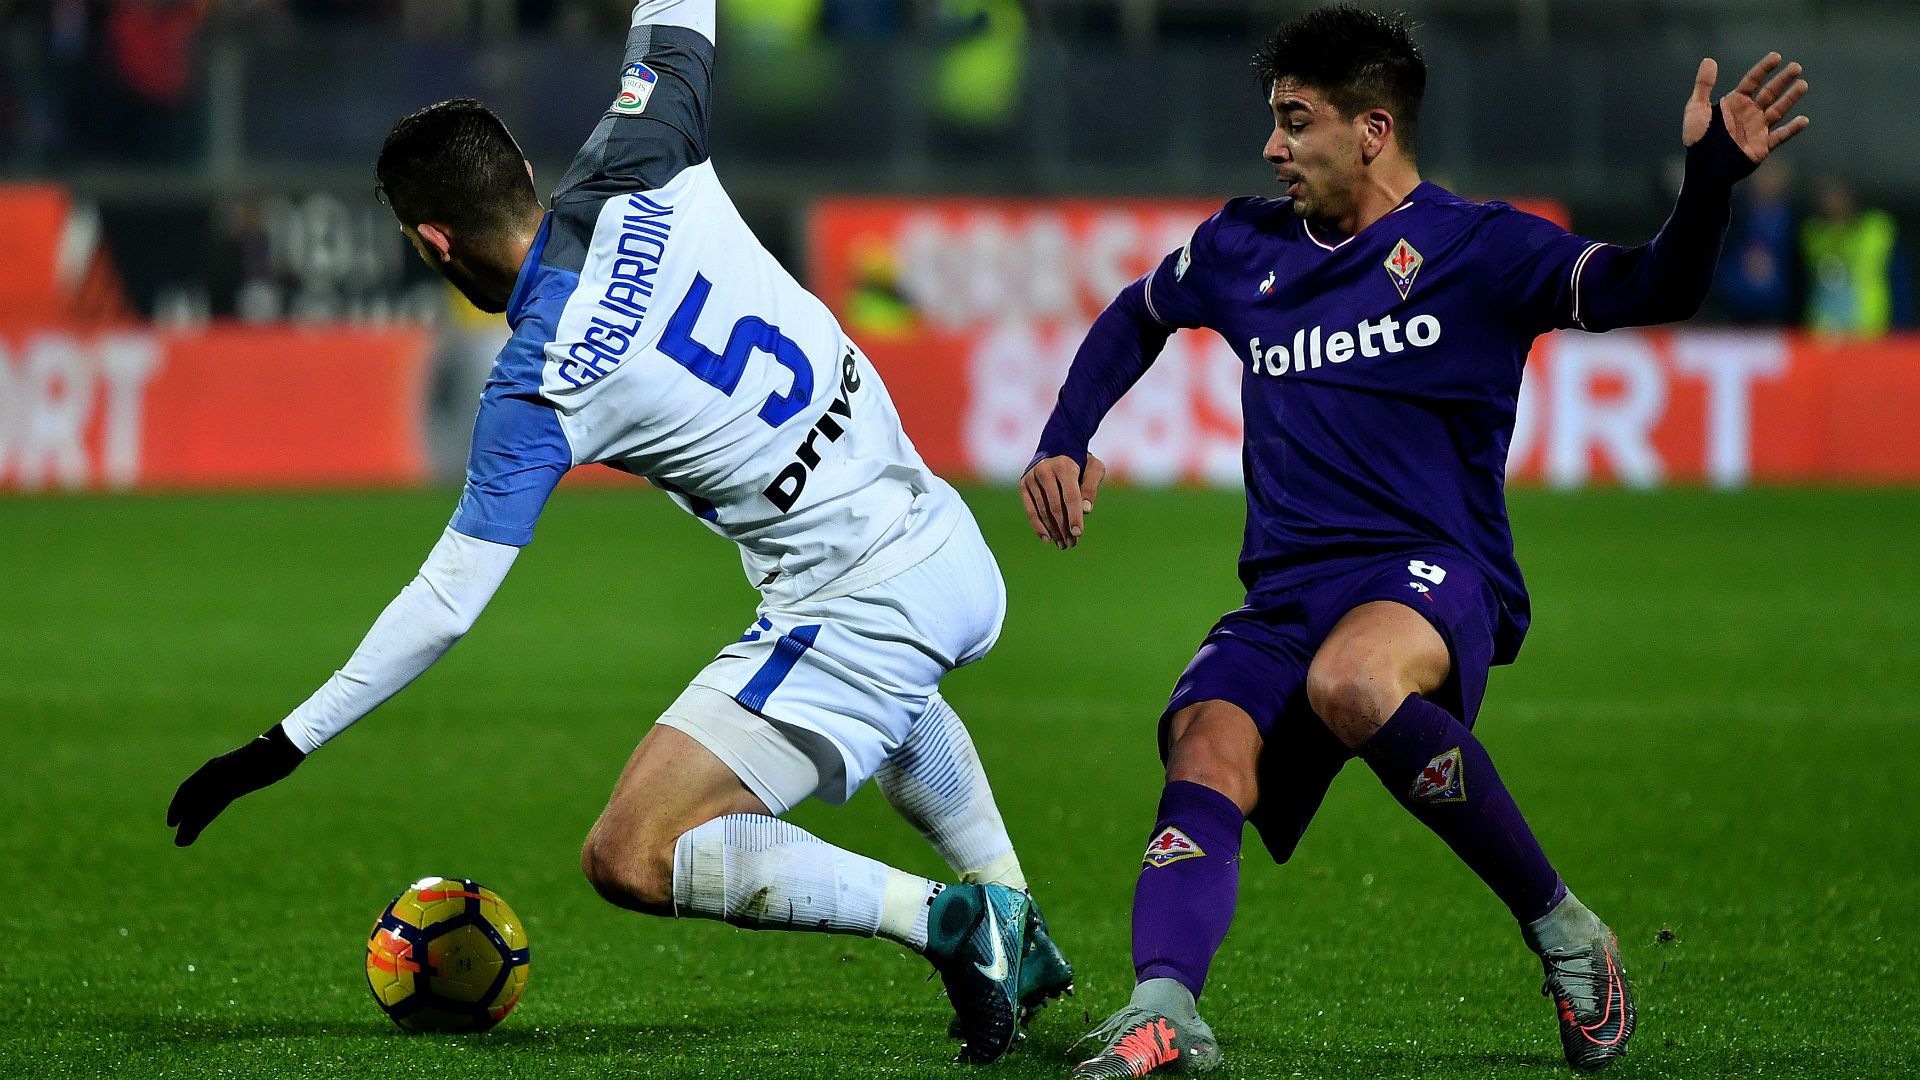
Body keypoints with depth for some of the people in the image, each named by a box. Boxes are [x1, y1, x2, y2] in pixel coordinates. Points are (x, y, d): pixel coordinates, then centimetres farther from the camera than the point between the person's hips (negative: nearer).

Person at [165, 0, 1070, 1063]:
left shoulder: (536, 392, -16)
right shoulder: (636, 178, -4)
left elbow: (446, 603, -11)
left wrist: (286, 745, -2)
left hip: (859, 608, -8)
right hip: (957, 552, 8)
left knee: (631, 859, -7)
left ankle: (938, 919, -13)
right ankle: (1016, 927, 38)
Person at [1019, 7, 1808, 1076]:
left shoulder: (1477, 248, 2)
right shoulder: (1245, 247, 18)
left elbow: (1652, 289, -10)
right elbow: (1135, 318, 38)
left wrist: (1712, 176, -28)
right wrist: (1064, 444, 24)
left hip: (1436, 577, -5)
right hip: (1285, 592, 5)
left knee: (1350, 682, -38)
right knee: (1205, 757, -24)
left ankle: (1561, 926, -21)